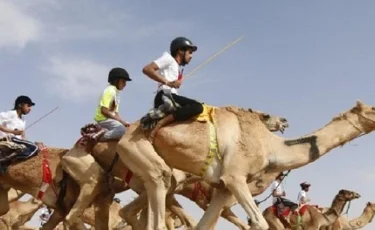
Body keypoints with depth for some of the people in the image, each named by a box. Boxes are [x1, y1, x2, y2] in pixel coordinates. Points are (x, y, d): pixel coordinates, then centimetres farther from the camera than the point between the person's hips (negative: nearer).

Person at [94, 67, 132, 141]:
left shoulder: (116, 92, 18)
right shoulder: (110, 90, -12)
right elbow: (104, 110, -20)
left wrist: (122, 121, 2)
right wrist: (119, 120, -15)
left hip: (109, 119, 10)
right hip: (103, 119, -10)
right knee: (121, 129, -29)